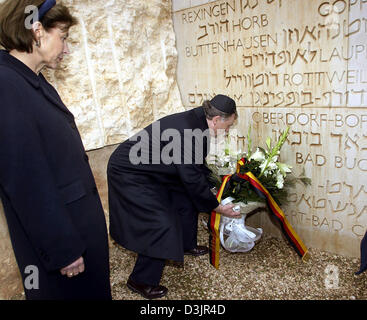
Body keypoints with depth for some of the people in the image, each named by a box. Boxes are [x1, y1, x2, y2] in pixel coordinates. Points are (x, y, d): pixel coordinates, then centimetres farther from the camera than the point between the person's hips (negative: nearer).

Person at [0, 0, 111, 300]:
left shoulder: (36, 82, 6)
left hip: (80, 218, 9)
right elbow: (27, 182, -23)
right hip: (56, 230, -8)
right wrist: (63, 250, -18)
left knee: (94, 288, 25)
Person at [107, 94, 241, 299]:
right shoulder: (187, 133, -31)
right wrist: (219, 208, -11)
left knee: (187, 201, 15)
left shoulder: (197, 121, -1)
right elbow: (193, 181, -23)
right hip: (129, 174, -10)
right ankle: (141, 281, 10)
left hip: (152, 171, 10)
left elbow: (197, 169, 12)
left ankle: (187, 245, 39)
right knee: (161, 225, -9)